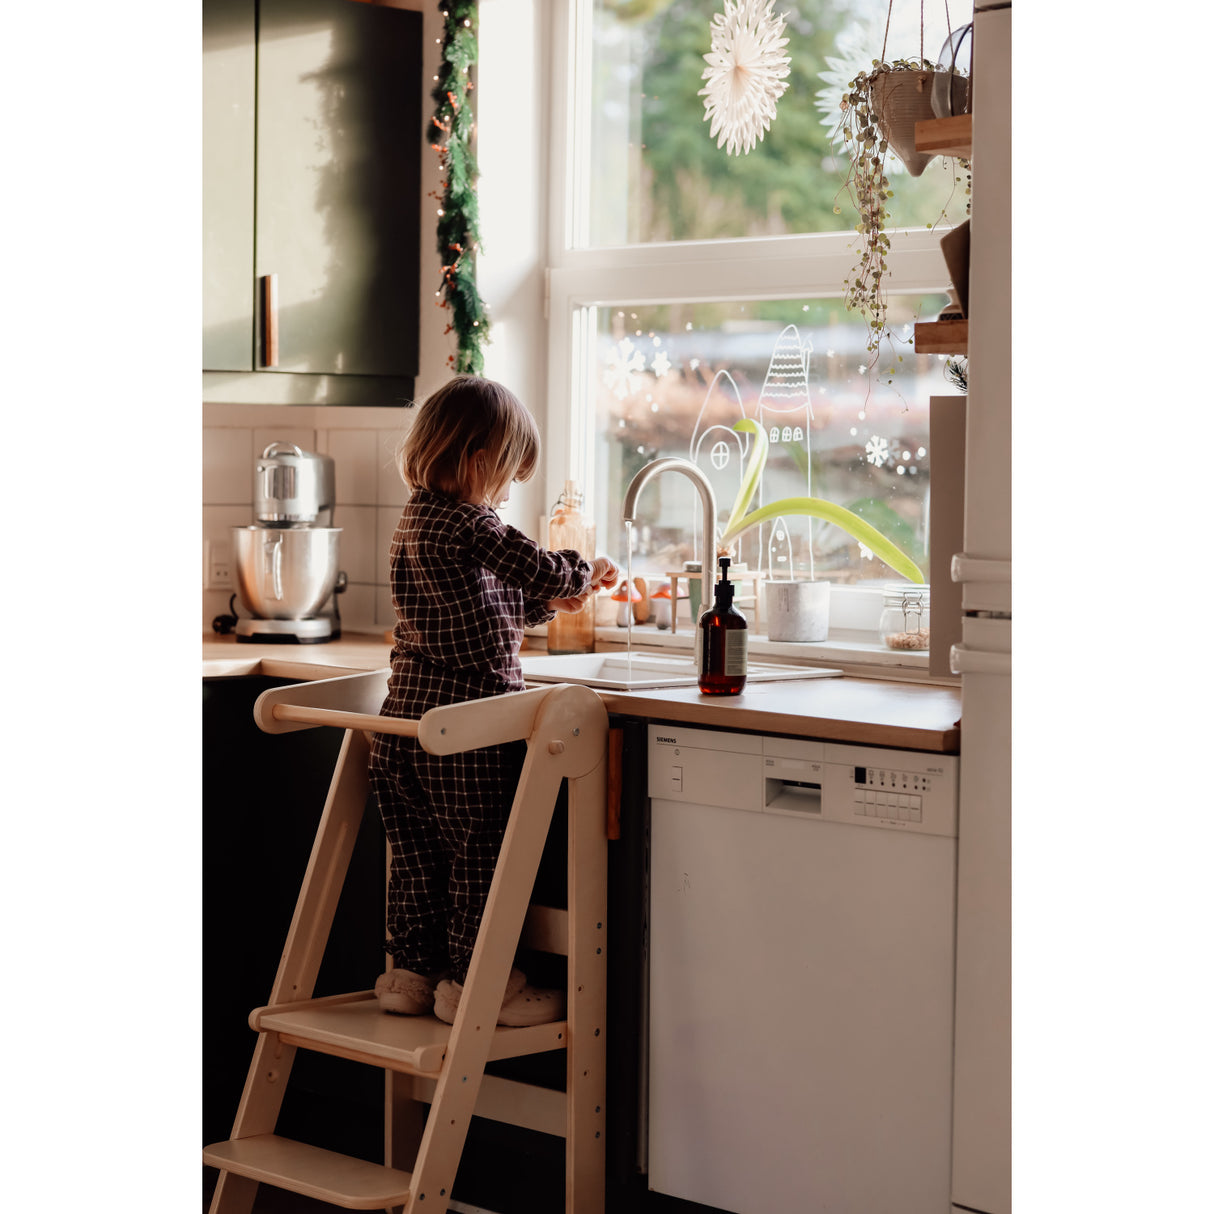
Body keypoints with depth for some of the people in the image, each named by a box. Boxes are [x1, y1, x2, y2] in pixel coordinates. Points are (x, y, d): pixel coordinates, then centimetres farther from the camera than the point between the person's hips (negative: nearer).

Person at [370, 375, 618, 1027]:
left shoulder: (415, 520, 15)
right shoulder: (468, 525, -17)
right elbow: (542, 570, -17)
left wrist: (548, 602, 23)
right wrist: (584, 569, 2)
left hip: (406, 711, 9)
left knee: (416, 852, 15)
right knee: (481, 852, 2)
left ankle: (411, 971, 23)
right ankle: (474, 981, 8)